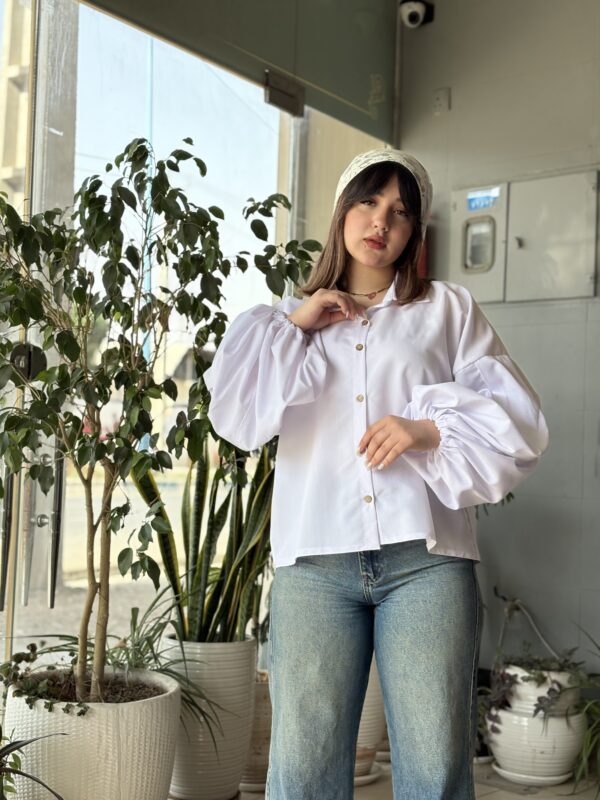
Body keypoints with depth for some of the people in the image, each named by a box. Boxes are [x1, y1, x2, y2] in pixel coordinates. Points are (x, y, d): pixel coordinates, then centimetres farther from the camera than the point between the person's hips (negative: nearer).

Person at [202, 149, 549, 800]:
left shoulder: (449, 310, 17)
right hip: (314, 557, 1)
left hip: (425, 555, 0)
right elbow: (231, 412, 6)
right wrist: (293, 325, 4)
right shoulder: (291, 321, 22)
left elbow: (519, 421, 7)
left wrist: (429, 430, -9)